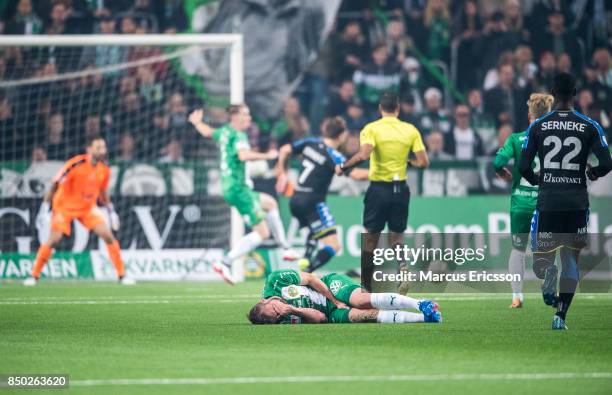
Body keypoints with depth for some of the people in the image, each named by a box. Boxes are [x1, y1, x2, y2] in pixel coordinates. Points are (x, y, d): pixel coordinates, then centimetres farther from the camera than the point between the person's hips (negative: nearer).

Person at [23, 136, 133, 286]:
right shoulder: (75, 164, -24)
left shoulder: (104, 170, -6)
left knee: (108, 236, -9)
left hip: (88, 207, 4)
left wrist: (111, 212, 10)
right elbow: (55, 185, -19)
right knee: (54, 239, -17)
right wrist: (44, 209, -21)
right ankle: (34, 276, 0)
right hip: (65, 206, -4)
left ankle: (122, 275, 0)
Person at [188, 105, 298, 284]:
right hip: (237, 188, -10)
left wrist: (196, 122, 52)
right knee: (262, 233, -9)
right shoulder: (238, 136, -16)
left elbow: (208, 132, 32)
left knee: (270, 203, 29)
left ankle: (285, 248, 31)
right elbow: (243, 155, -36)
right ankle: (225, 263, -13)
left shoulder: (225, 132, 11)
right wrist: (267, 156, -27)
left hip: (230, 187, 10)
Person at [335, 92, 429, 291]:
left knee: (370, 239, 8)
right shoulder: (411, 130, 2)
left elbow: (364, 154, -23)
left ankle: (366, 287, 9)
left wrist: (343, 167, -10)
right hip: (401, 189, 2)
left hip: (379, 188, -2)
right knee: (396, 240, 11)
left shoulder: (371, 129, -6)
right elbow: (423, 162, -3)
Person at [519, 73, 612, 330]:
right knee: (571, 261, 12)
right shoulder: (590, 127, -1)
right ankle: (561, 315, 1)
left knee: (542, 259, 9)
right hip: (577, 201, 0)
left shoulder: (538, 126, 0)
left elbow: (523, 167, -1)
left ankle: (548, 272, -28)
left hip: (548, 202, 0)